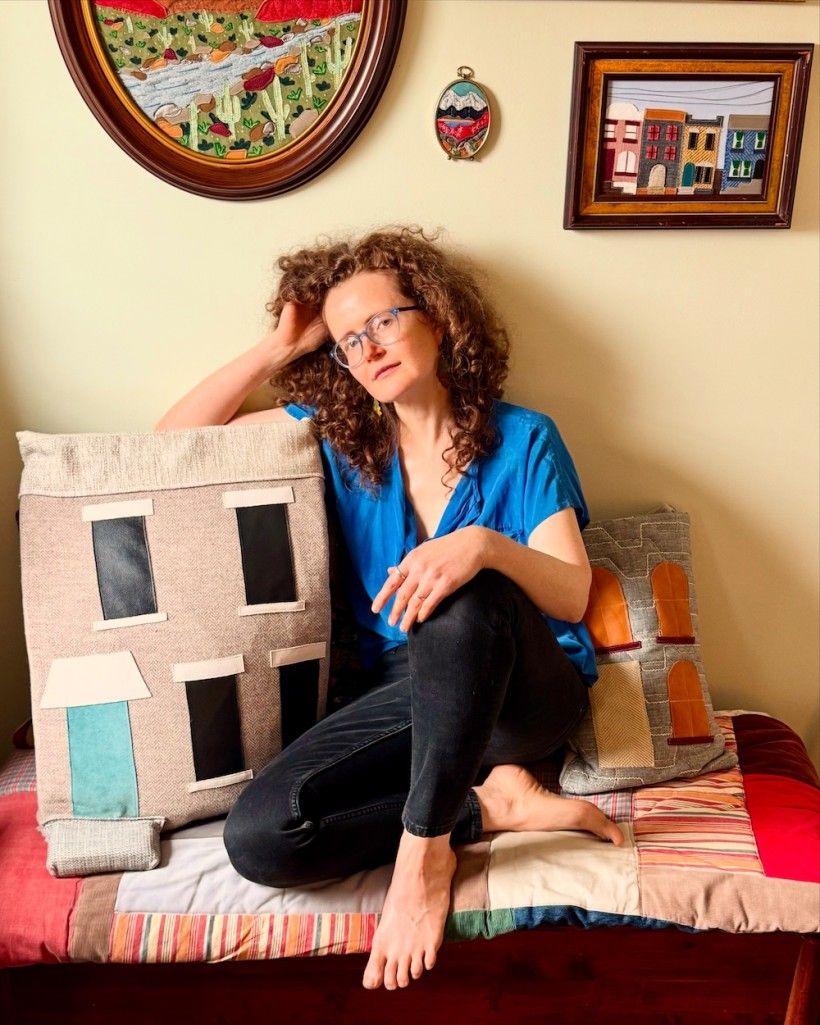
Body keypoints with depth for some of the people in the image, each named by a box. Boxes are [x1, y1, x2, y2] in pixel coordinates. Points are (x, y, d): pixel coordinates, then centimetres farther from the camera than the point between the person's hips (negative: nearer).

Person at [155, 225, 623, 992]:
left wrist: (486, 546, -30)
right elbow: (174, 439, 10)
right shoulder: (337, 436, 9)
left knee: (463, 598, -39)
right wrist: (280, 349, 2)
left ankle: (425, 843, -22)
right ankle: (491, 802, -9)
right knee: (256, 836, -21)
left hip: (529, 690, -3)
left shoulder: (522, 439, 0)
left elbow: (573, 593, -9)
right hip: (411, 693, 4)